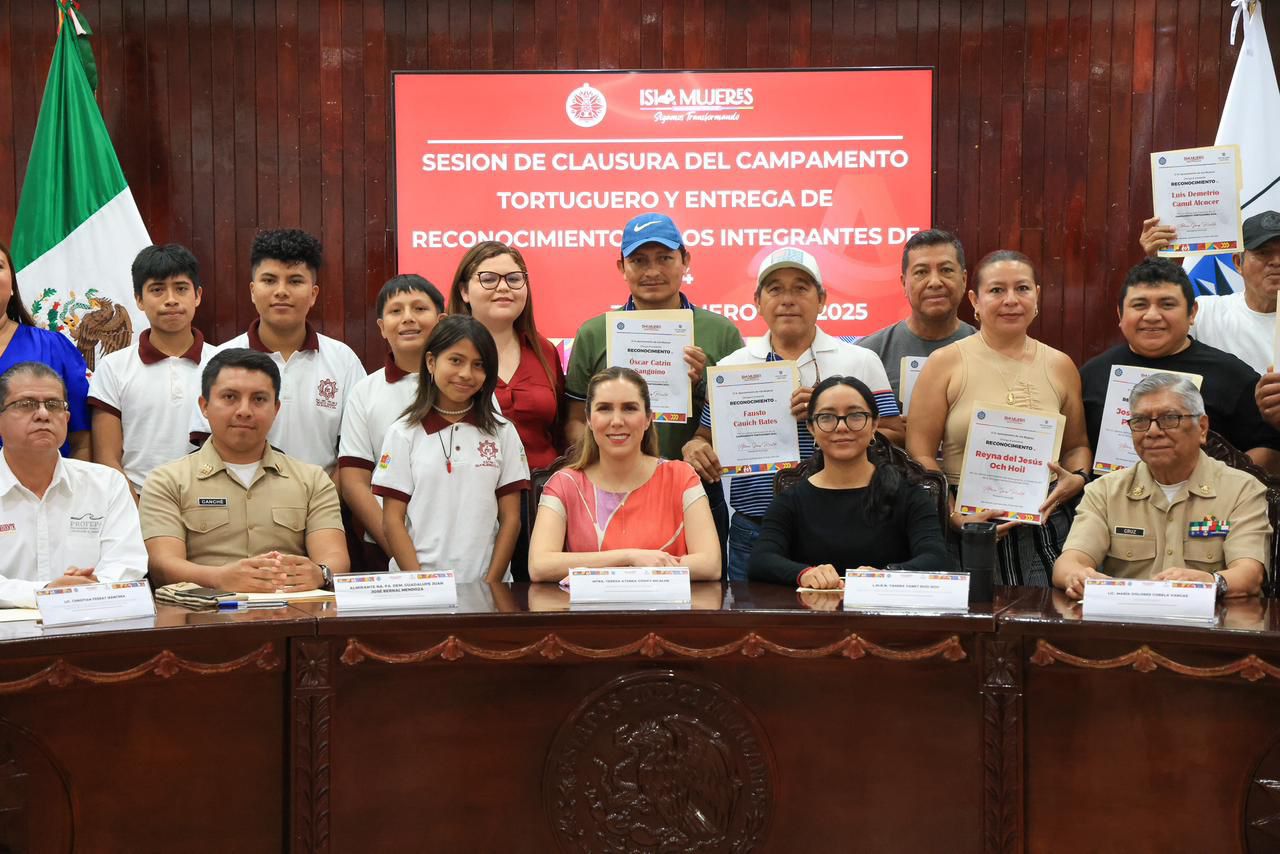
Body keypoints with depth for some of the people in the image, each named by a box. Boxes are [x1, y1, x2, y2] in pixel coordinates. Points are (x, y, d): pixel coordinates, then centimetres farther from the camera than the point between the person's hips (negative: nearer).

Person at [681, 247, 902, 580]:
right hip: (751, 536, 2)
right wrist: (694, 450, -9)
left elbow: (894, 443, -2)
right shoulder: (731, 366, 10)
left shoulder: (860, 362, 4)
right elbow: (706, 441, 13)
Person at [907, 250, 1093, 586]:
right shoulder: (945, 363, 0)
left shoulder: (1060, 366, 11)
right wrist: (958, 518, -14)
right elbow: (919, 453, -4)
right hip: (968, 524, -3)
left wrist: (1077, 478, -1)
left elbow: (1077, 445, 21)